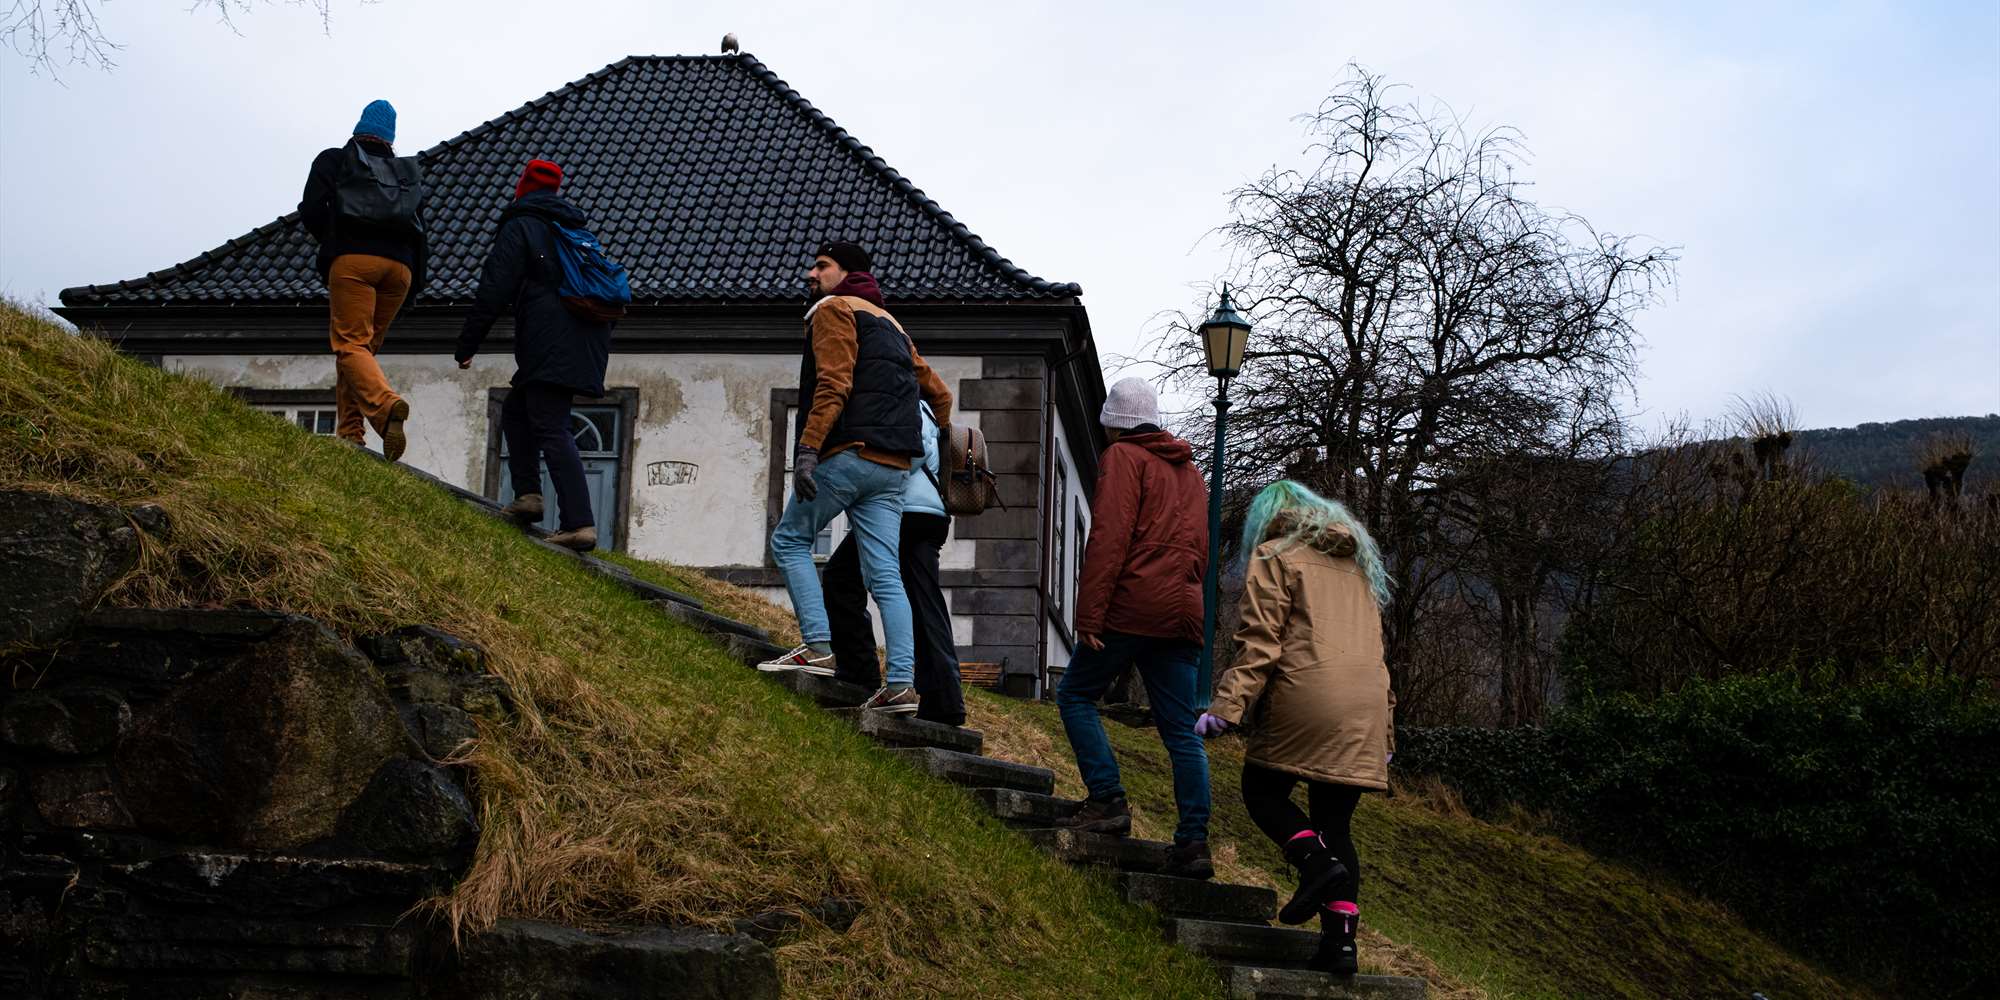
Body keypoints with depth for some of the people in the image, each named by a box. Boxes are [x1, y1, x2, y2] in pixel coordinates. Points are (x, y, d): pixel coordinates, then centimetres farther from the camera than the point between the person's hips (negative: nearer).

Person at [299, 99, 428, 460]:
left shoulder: (333, 160, 16)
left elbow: (311, 211, 2)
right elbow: (420, 231, 18)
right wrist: (414, 284, 19)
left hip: (353, 257, -4)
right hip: (399, 264, 4)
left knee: (351, 346, -12)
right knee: (365, 348, 12)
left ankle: (386, 406, -39)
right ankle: (350, 432, 3)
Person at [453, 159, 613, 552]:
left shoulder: (519, 227, 2)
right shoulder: (576, 229, 25)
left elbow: (494, 290, -5)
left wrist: (466, 346, -1)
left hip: (549, 344, -8)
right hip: (587, 341, 8)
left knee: (552, 430, -12)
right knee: (516, 411, 21)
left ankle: (579, 524, -22)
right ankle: (528, 496, 12)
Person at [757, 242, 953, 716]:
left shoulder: (834, 310, 2)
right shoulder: (890, 324, 28)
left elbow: (833, 385, -13)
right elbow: (938, 391, 28)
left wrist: (807, 450, -19)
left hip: (849, 454, -7)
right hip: (893, 468, 7)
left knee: (790, 540, 6)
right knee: (885, 575, 2)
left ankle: (818, 648, -7)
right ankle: (902, 683, -8)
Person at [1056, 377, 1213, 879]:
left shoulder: (1123, 457, 0)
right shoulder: (1190, 470, 24)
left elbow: (1109, 537, -11)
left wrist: (1089, 615, -14)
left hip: (1133, 606, -7)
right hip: (1184, 611, 7)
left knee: (1076, 693, 8)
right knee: (1182, 730, 4)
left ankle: (1108, 800, -5)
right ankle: (1193, 842, -3)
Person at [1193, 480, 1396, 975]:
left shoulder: (1274, 557, 6)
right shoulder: (1358, 566, 25)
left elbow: (1260, 642, -7)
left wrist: (1227, 707, -11)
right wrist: (1385, 731, 27)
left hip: (1305, 700, -6)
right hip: (1365, 712, 6)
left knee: (1262, 790, 12)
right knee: (1335, 822, 8)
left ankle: (1317, 863, -13)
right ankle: (1341, 939, -2)